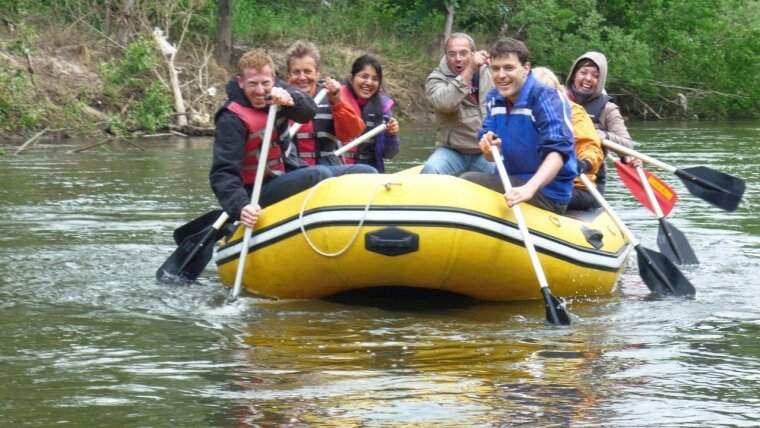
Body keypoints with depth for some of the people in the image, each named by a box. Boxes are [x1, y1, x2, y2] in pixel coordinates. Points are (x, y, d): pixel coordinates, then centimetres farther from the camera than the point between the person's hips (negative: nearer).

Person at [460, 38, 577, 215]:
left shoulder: (545, 98, -15)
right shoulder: (494, 99, 7)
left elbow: (558, 151, -28)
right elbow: (493, 157, 8)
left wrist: (529, 188, -44)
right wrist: (488, 148, -17)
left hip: (549, 195, -7)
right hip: (514, 182, 7)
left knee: (468, 182, -21)